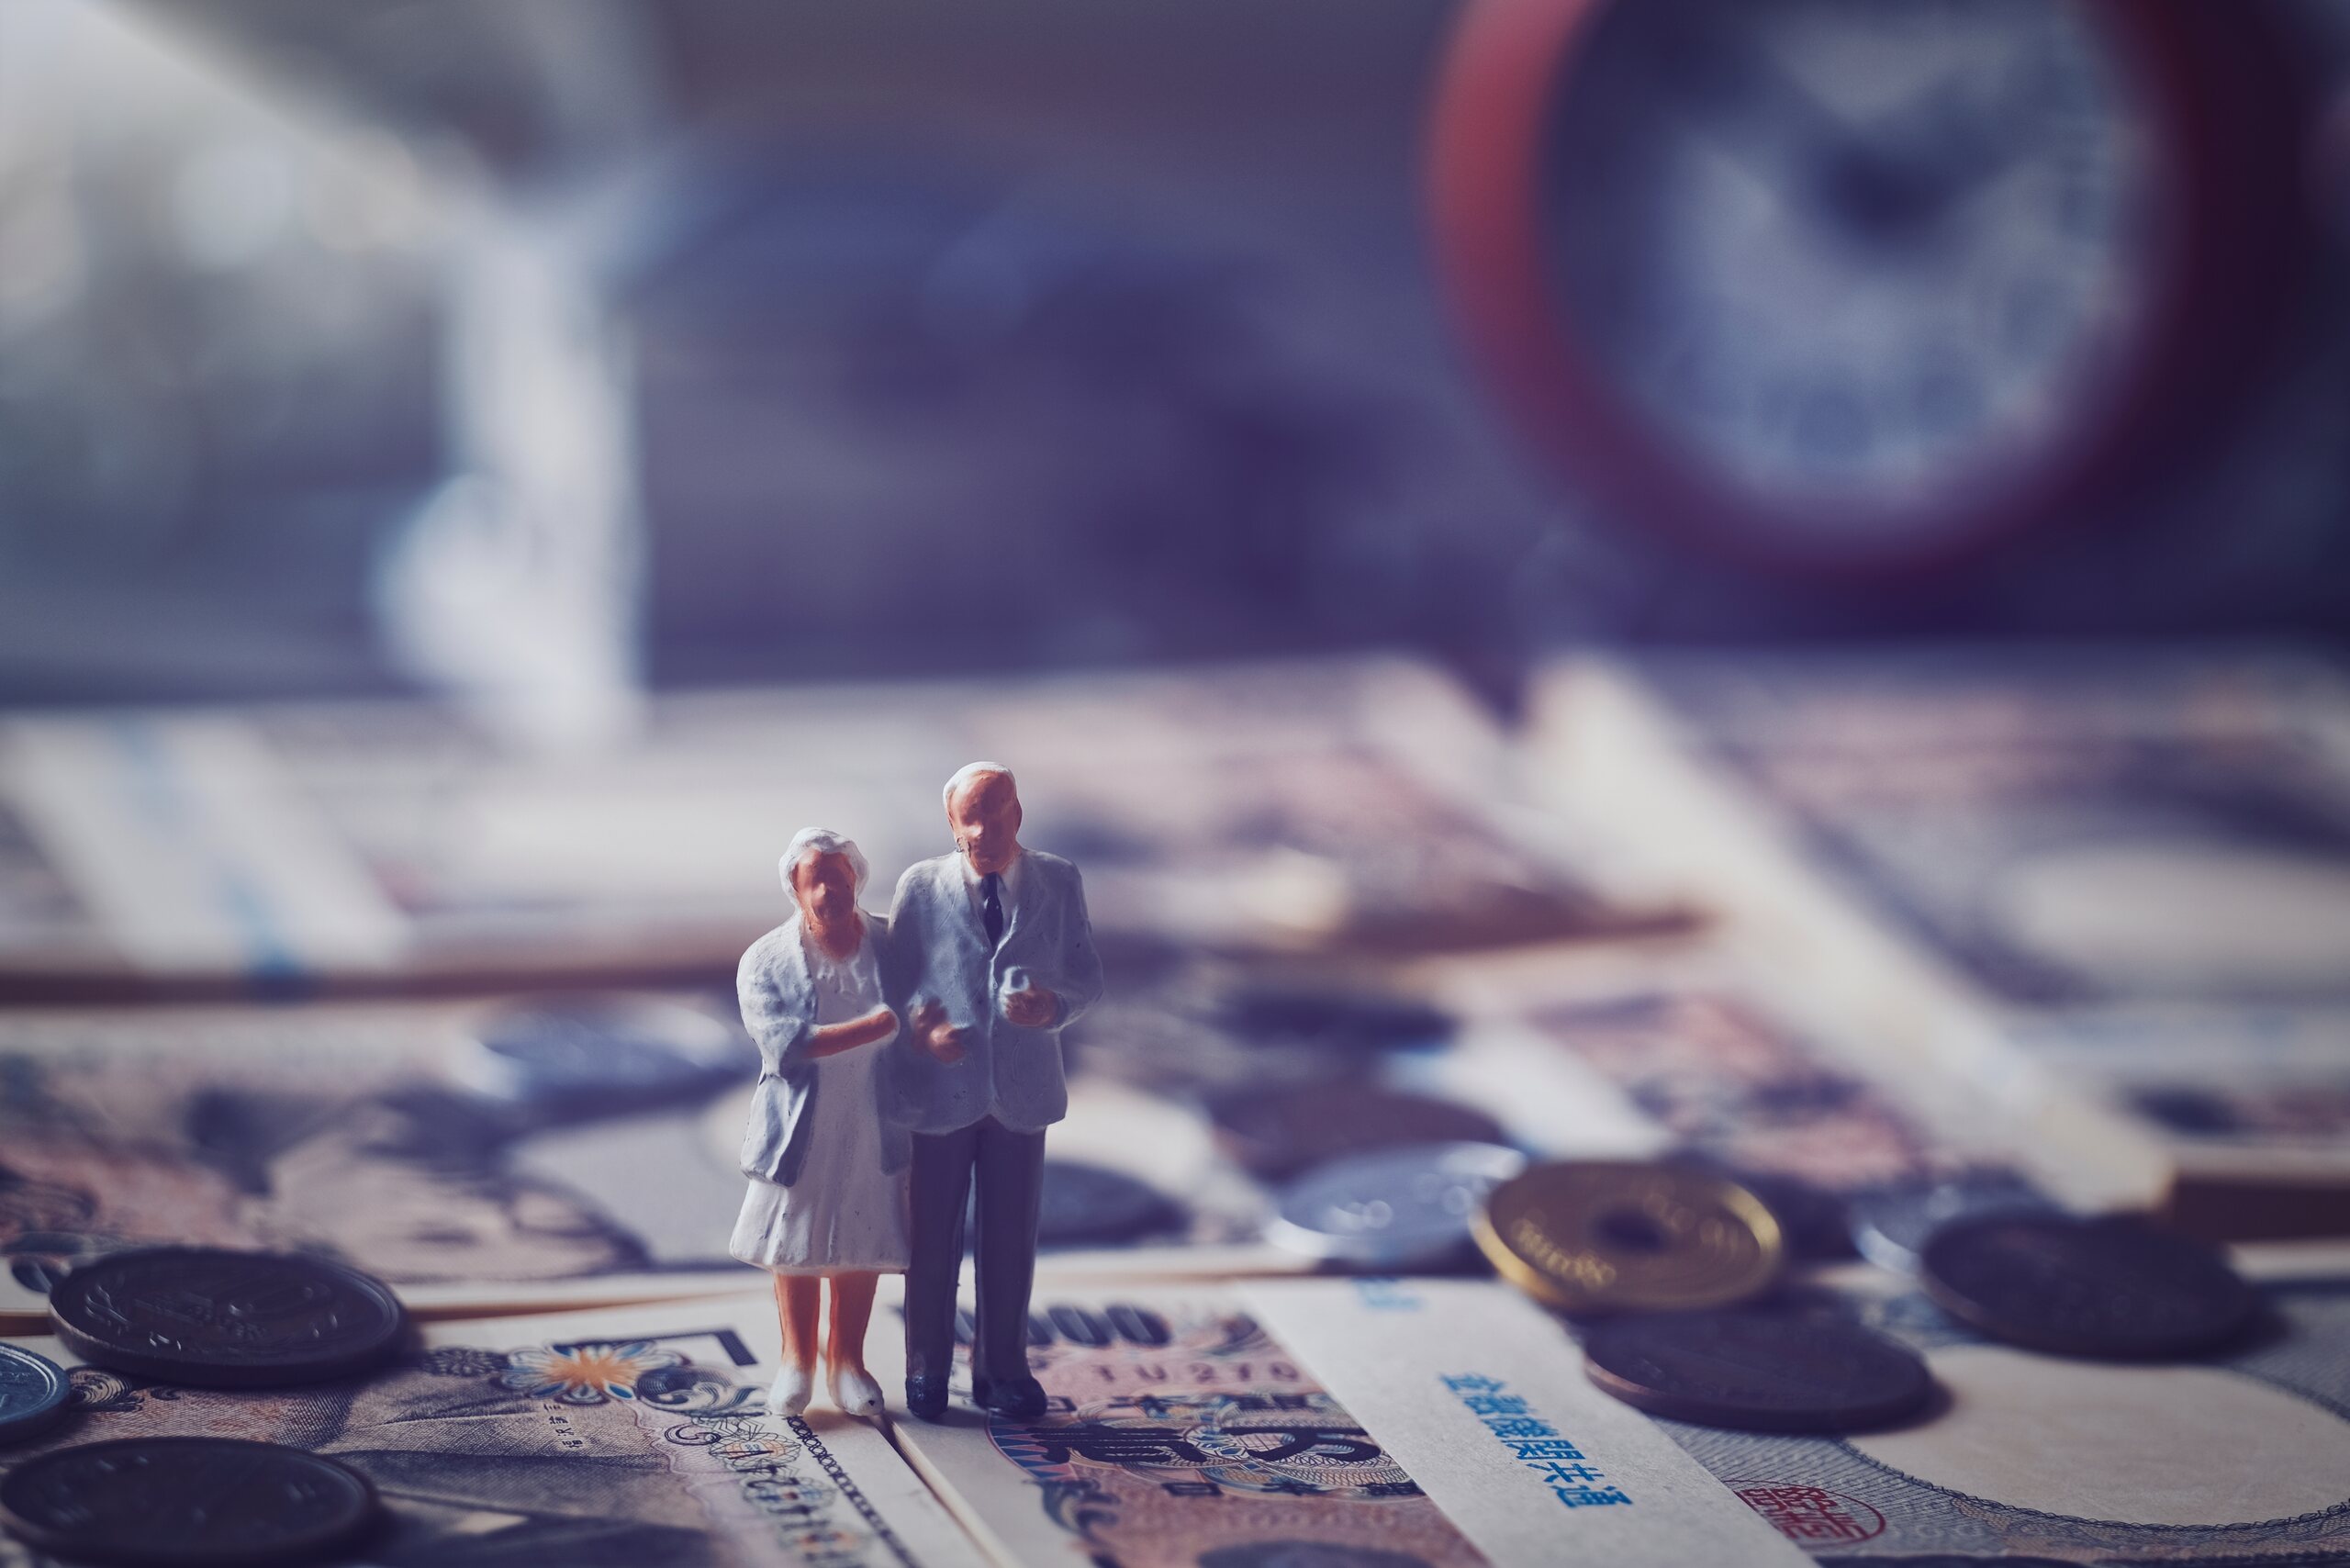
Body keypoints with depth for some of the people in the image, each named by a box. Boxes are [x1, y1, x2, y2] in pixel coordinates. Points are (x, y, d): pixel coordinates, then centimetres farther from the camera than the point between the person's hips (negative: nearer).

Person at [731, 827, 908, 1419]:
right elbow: (784, 1045, -22)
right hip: (800, 1131, -1)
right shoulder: (766, 962, -10)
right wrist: (880, 1026, -27)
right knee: (795, 1248, 9)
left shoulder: (891, 943, -3)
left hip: (872, 1130, 1)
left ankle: (846, 1360, 25)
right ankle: (797, 1360, 26)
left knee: (861, 1247, 9)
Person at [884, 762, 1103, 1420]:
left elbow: (1088, 975, 2)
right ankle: (927, 1371, 23)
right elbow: (895, 977, -1)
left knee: (1010, 1241, 10)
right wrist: (920, 1027, -21)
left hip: (1021, 1089, 1)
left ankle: (1001, 1371, 24)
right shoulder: (921, 886, -2)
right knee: (932, 1241, 9)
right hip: (937, 1089, -1)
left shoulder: (1058, 883, 1)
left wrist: (1054, 1006, -19)